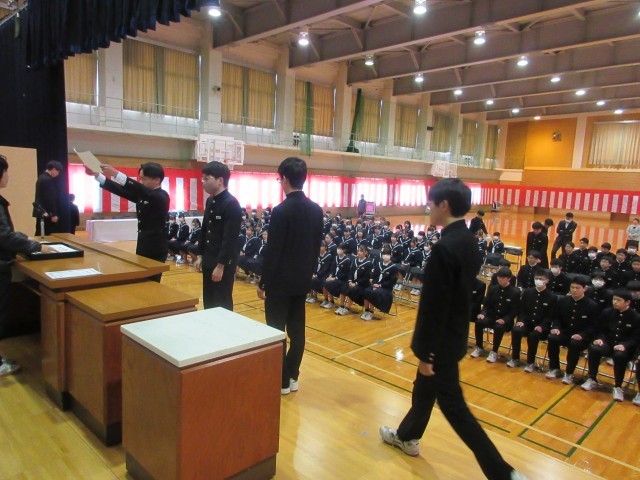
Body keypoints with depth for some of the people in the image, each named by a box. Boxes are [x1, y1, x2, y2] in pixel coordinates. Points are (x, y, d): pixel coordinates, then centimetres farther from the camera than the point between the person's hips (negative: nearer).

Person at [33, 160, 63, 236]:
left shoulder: (41, 178, 16)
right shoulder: (48, 180, -15)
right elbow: (50, 199, -19)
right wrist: (53, 214, -17)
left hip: (41, 212, 10)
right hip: (46, 213, -10)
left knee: (41, 234, 10)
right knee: (48, 234, -8)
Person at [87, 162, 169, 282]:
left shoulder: (161, 196, -12)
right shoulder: (142, 195, 13)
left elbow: (140, 190, -28)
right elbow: (121, 190, 8)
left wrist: (115, 174, -37)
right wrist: (96, 174, -2)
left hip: (156, 250, -8)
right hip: (143, 247, 8)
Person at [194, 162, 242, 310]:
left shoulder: (232, 204, -16)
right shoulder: (210, 201, 10)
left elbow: (230, 239, -20)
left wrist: (220, 265, -20)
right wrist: (200, 255, 13)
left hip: (224, 264, -8)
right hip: (208, 261, 8)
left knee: (222, 304, 3)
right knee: (208, 302, 15)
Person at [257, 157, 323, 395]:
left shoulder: (281, 211, -18)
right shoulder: (316, 210, 3)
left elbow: (273, 251, -16)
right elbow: (316, 247, 9)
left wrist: (263, 283, -7)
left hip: (280, 282, -7)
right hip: (302, 280, 7)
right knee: (296, 330, 13)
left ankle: (281, 381, 14)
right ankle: (292, 377, 24)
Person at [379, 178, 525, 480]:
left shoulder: (444, 248, -26)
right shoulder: (468, 241, 3)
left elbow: (434, 306, -25)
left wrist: (424, 352, -16)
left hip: (442, 341, -10)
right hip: (455, 334, 10)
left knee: (452, 405, 3)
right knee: (424, 388, 25)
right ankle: (407, 436, 46)